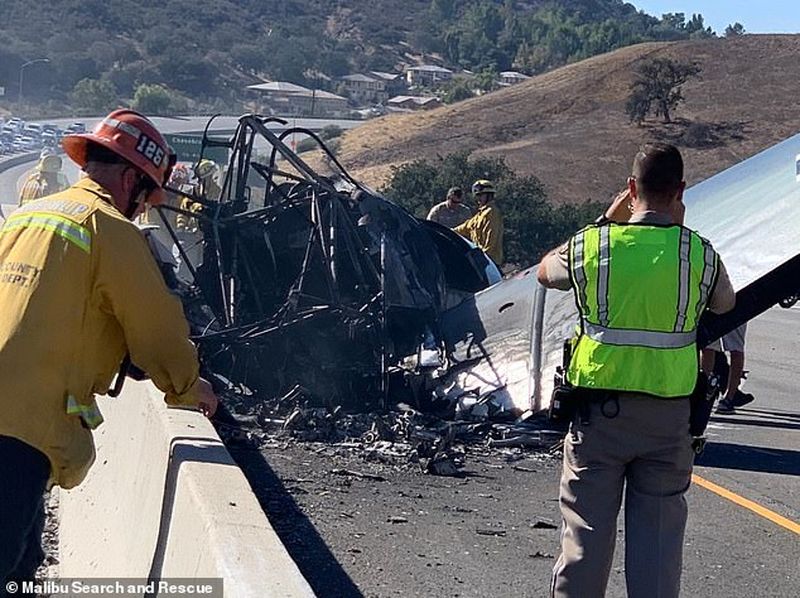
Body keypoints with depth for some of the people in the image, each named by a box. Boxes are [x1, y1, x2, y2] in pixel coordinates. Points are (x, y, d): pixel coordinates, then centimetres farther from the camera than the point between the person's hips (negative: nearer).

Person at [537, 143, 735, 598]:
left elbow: (545, 272, 14)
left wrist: (606, 222, 18)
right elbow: (726, 304, 15)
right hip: (669, 414, 0)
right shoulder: (699, 252, -6)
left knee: (587, 527, 9)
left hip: (600, 408, 0)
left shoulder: (593, 244, -7)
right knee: (658, 531, 9)